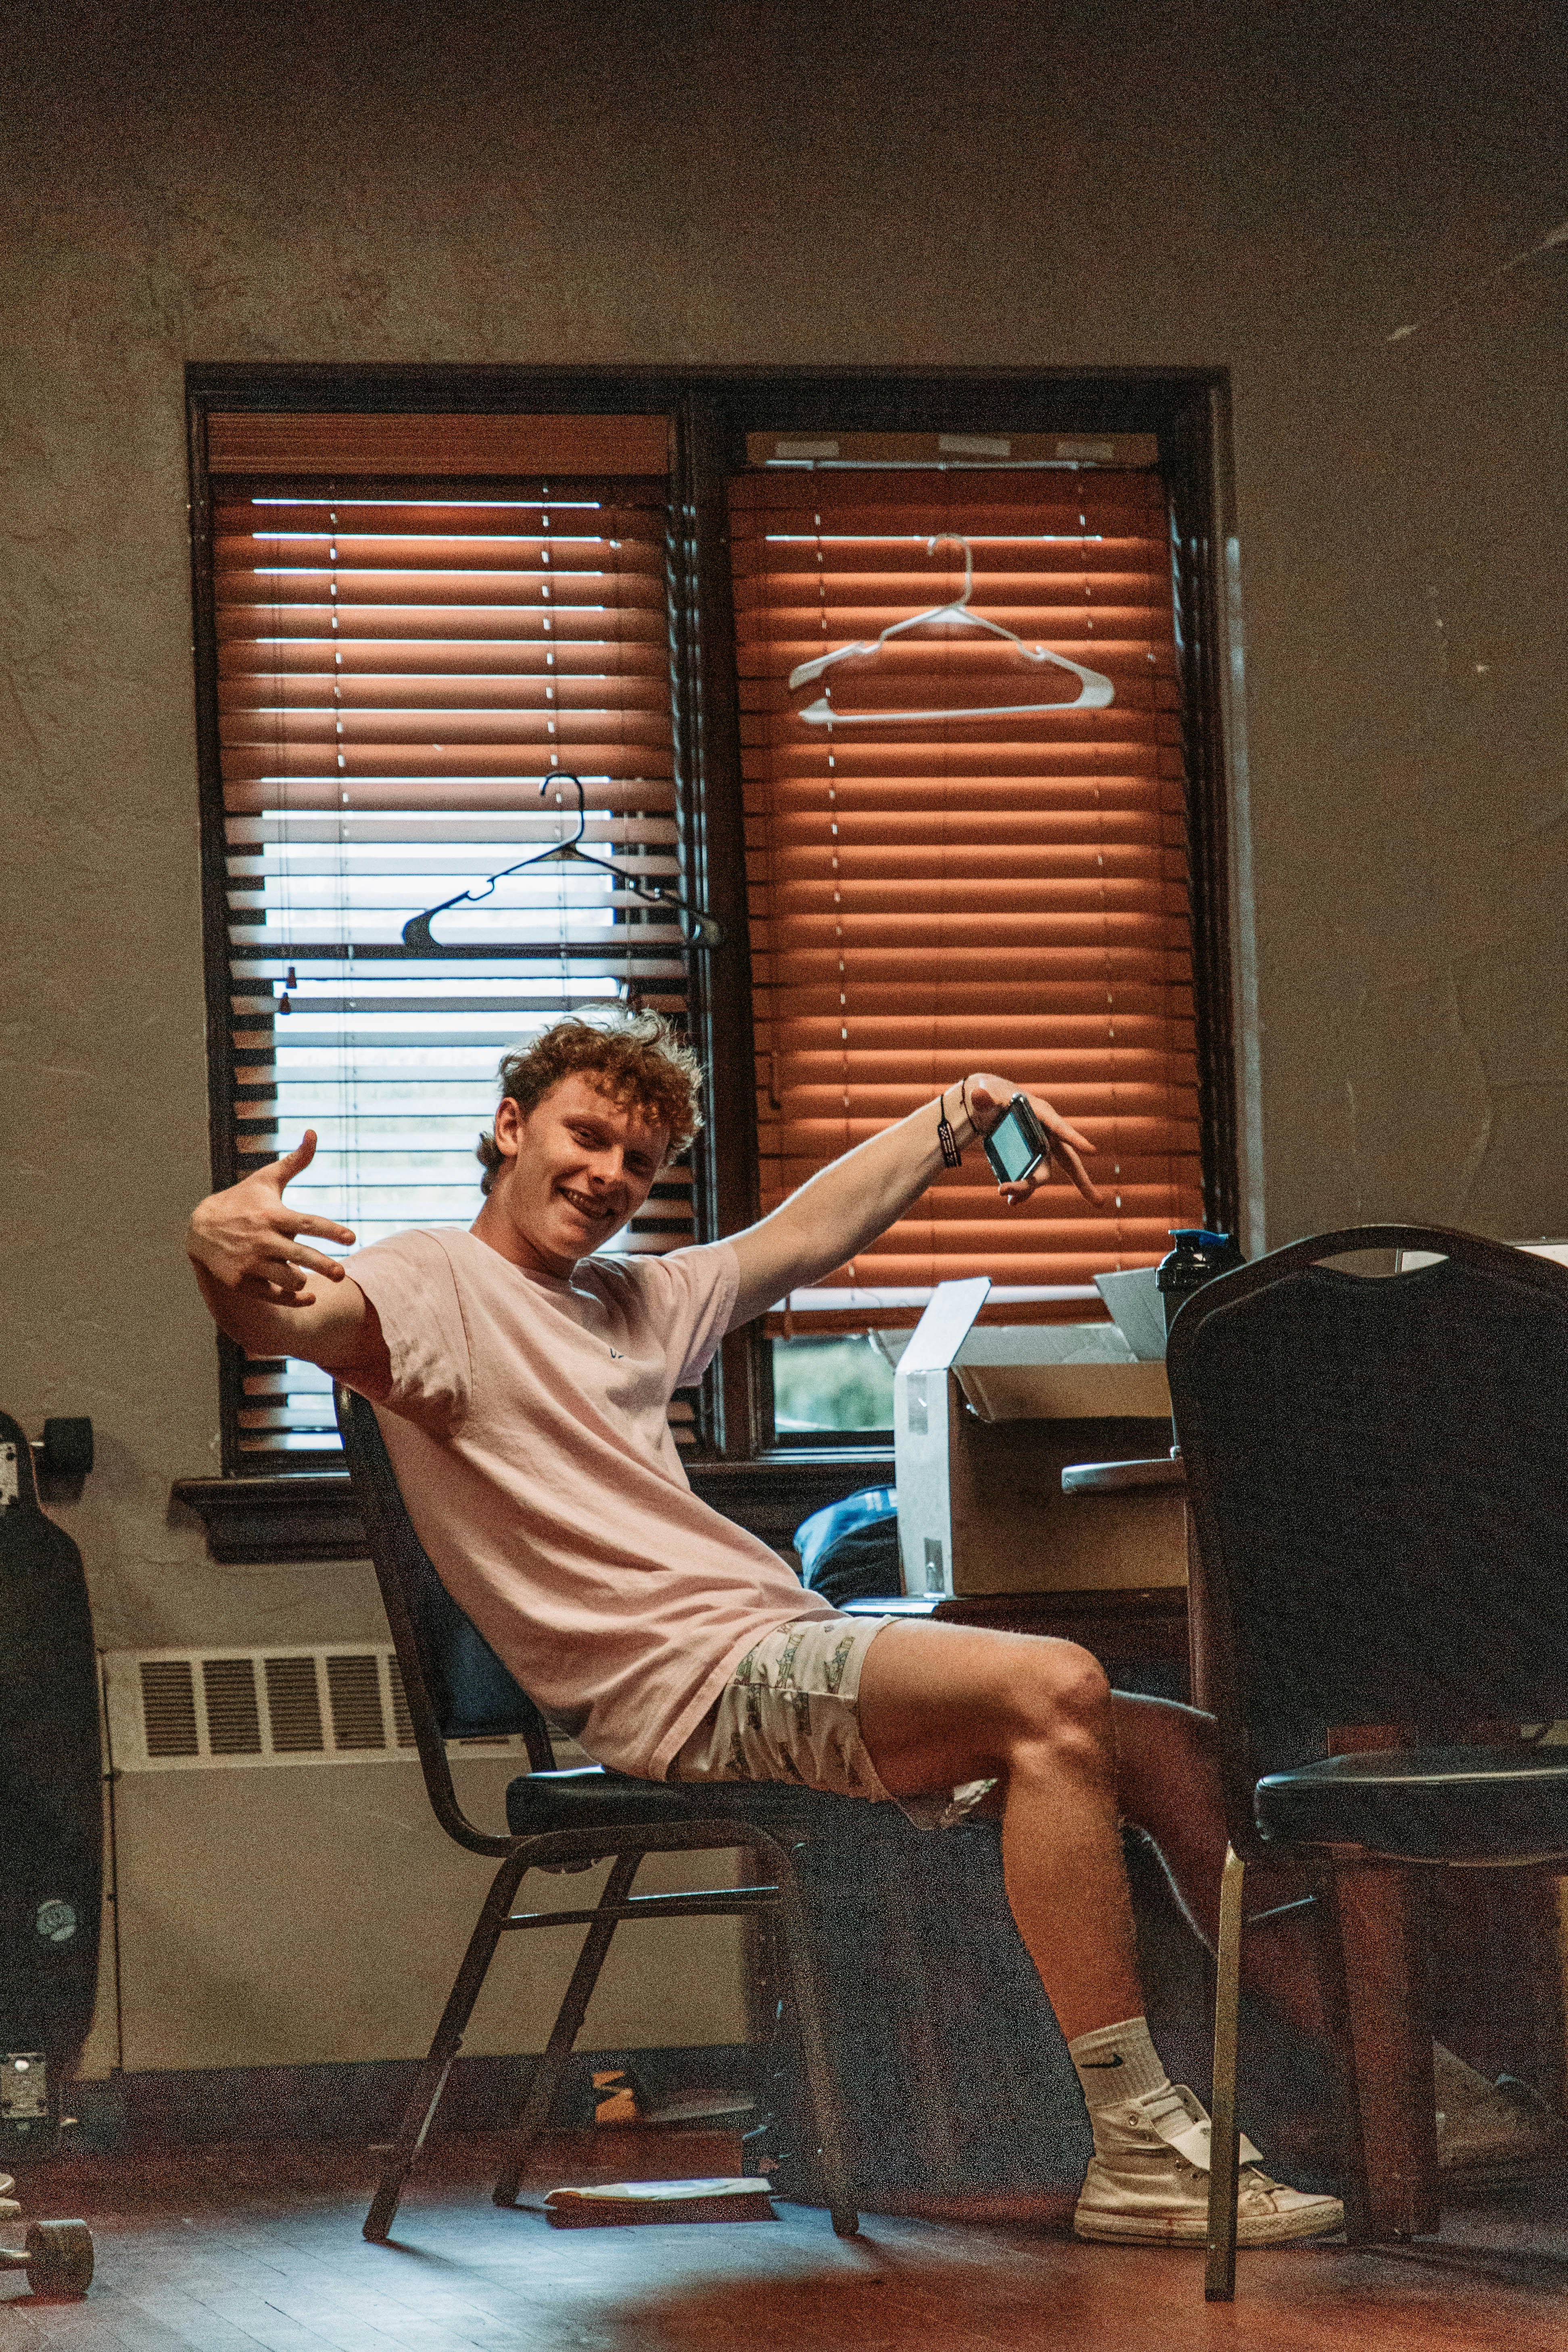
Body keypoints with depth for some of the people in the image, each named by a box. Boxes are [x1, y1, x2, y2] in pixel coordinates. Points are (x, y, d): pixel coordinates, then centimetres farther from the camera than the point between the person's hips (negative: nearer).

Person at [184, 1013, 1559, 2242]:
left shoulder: (630, 1300, 26)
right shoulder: (436, 1287, -1)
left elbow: (804, 1236, 40)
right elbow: (285, 1318, -22)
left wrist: (956, 1116, 35)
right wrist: (222, 1244, -45)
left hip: (791, 1648, 9)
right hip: (693, 1681, -9)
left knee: (1178, 1751, 2)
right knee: (1052, 1691, -29)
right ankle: (1136, 2150, -30)